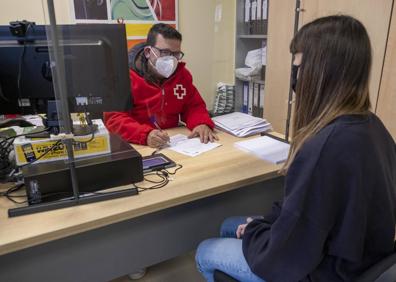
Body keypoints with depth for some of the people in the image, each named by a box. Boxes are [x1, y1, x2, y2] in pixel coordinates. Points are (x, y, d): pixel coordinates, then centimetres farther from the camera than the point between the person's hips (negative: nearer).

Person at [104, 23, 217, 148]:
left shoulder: (182, 73, 5)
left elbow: (193, 105, 8)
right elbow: (114, 117, -17)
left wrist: (202, 123, -16)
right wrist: (146, 135, -35)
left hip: (174, 143, 4)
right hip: (135, 145, -3)